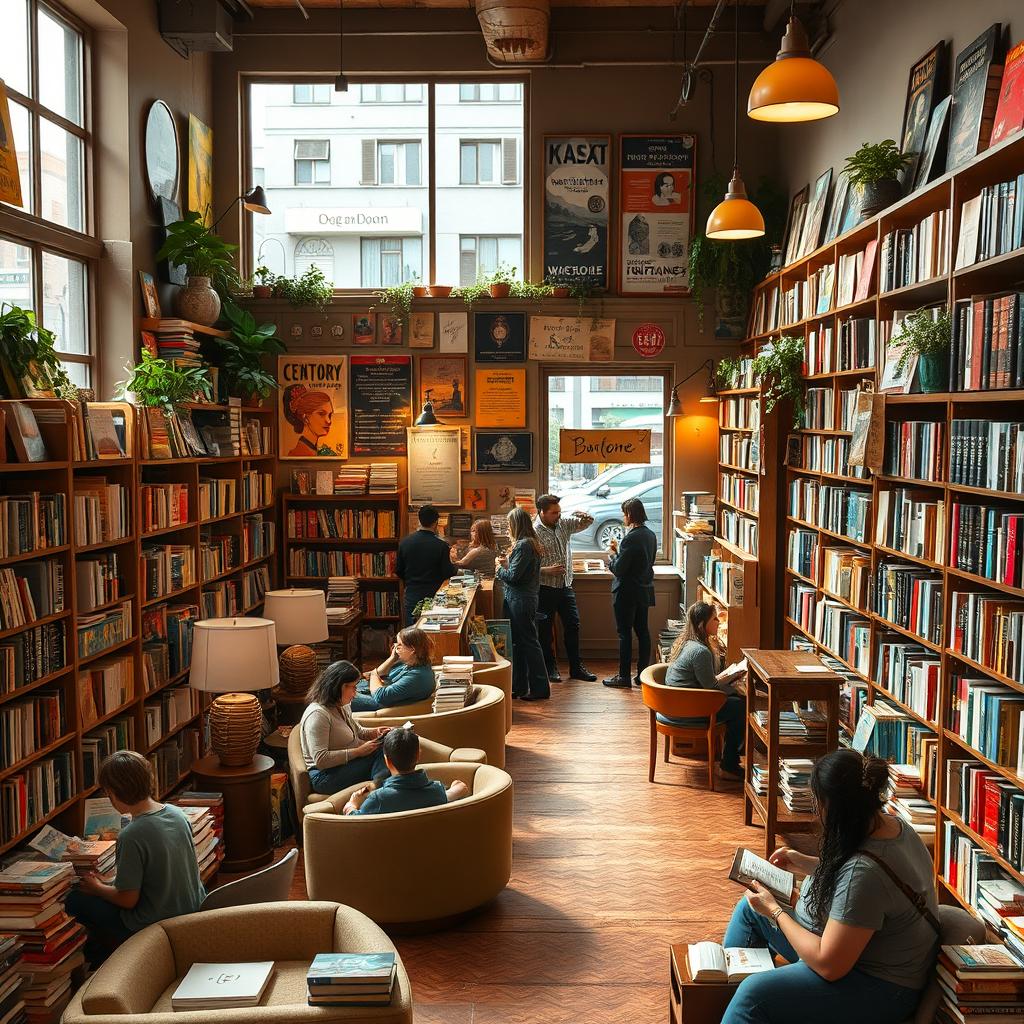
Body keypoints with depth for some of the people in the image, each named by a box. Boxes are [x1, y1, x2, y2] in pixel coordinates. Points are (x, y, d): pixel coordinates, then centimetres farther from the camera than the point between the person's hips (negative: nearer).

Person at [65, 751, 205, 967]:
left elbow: (128, 900, -18)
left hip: (155, 924, -7)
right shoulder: (177, 813, -4)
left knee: (75, 900, 6)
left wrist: (97, 888, 1)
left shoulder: (132, 836, -26)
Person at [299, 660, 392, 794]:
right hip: (325, 776, -9)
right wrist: (358, 752, -23)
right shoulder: (317, 715, -18)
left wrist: (374, 733, 7)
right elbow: (320, 759, -24)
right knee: (381, 753, -29)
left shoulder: (342, 706, 12)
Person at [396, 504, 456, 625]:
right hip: (433, 596, -3)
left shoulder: (405, 542, -3)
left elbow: (398, 571, 5)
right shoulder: (441, 546, -13)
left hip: (411, 596, 3)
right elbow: (448, 573, -9)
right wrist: (455, 568, 12)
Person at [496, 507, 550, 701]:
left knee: (528, 643, -3)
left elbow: (513, 576, -19)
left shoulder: (523, 545, -19)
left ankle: (540, 688, 4)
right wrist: (507, 563, 5)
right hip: (523, 599, 10)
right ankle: (519, 686, 24)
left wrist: (499, 569, -2)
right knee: (518, 641, 15)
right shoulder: (530, 543, 12)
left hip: (520, 600, -10)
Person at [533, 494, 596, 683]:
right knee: (546, 630, 5)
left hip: (566, 587, 6)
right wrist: (546, 570, -25)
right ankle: (550, 667, 19)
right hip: (545, 589, -6)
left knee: (573, 625, 9)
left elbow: (588, 522, 11)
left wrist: (584, 515, -11)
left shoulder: (564, 523, 3)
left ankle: (576, 667, 20)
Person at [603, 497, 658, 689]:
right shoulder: (650, 535, 6)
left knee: (624, 633, 0)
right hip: (644, 591, 8)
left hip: (627, 592, -8)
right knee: (642, 631, 12)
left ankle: (624, 677, 5)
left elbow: (618, 569, -20)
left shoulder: (631, 538, -21)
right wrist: (619, 551, 12)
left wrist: (612, 556, 0)